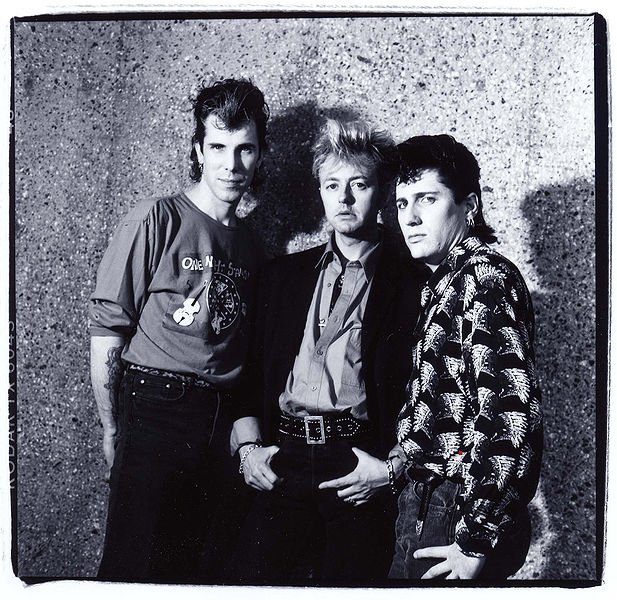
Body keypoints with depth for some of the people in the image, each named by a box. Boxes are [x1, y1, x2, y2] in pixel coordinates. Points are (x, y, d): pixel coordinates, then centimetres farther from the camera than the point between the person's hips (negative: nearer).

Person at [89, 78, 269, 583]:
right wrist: (112, 429, -9)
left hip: (219, 423, 5)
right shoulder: (157, 220, -4)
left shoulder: (251, 246, 13)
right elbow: (107, 329, -6)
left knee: (185, 566, 11)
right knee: (134, 567, -4)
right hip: (155, 408, -5)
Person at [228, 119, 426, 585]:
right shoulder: (284, 274, 16)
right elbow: (252, 367, 15)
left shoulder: (412, 284, 3)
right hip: (282, 463, 3)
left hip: (360, 475, -3)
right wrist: (249, 445, 3)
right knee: (258, 575, -5)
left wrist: (394, 467, -9)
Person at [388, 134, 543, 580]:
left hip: (459, 511, -8)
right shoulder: (447, 280, 13)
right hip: (430, 502, 8)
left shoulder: (484, 278, -15)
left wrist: (476, 540, -20)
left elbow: (512, 417, -22)